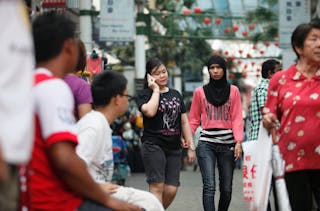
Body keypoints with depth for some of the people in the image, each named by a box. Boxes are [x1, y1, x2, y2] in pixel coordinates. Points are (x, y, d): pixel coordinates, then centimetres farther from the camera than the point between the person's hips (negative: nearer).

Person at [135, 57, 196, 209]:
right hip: (153, 145, -5)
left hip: (174, 148, 5)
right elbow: (150, 111, -21)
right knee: (157, 186, -13)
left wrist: (191, 146, 12)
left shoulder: (176, 94, 17)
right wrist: (156, 90, -8)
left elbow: (184, 122, 18)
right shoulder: (145, 94, 1)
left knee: (171, 189, -3)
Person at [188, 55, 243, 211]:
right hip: (206, 143, -1)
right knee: (209, 186, -13)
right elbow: (194, 119, 9)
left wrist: (238, 141, -8)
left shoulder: (233, 91, 9)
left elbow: (237, 118, 3)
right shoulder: (200, 92, 8)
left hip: (227, 144, 1)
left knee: (226, 189, 6)